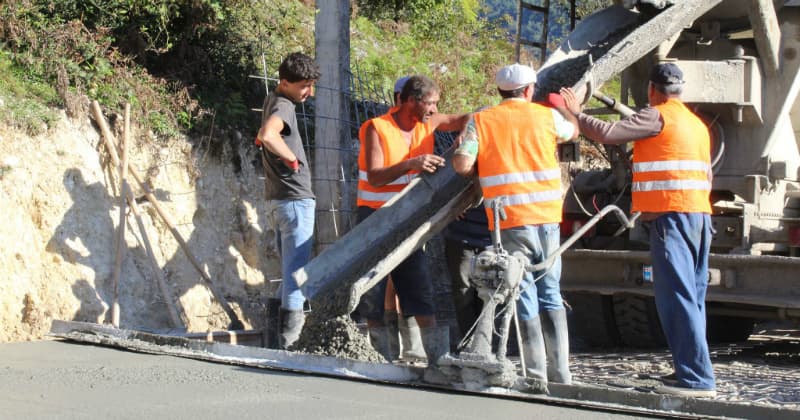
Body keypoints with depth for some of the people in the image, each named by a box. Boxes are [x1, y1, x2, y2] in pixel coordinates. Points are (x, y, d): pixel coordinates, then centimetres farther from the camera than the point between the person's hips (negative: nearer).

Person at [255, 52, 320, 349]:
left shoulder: (272, 100, 15)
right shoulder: (283, 106, -16)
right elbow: (268, 136, -38)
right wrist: (292, 159, -22)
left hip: (276, 200, 10)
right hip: (295, 200, -10)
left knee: (288, 269, 14)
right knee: (295, 272, -9)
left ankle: (284, 334, 16)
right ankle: (288, 339, -11)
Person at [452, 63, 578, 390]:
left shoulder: (480, 121, 1)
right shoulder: (547, 116, 7)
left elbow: (462, 164, -9)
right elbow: (573, 130, 29)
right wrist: (566, 107, 49)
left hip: (510, 223, -2)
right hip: (547, 218, 2)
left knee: (525, 300, 2)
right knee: (551, 296, 14)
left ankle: (537, 377, 1)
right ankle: (561, 375, 14)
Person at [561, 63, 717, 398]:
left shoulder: (658, 116, -6)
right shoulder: (697, 123, 21)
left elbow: (607, 133, -14)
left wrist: (577, 114, 2)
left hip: (671, 215, -9)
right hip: (699, 212, 9)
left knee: (677, 297, -12)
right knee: (691, 297, 12)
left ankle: (697, 379, -18)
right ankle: (693, 371, 14)